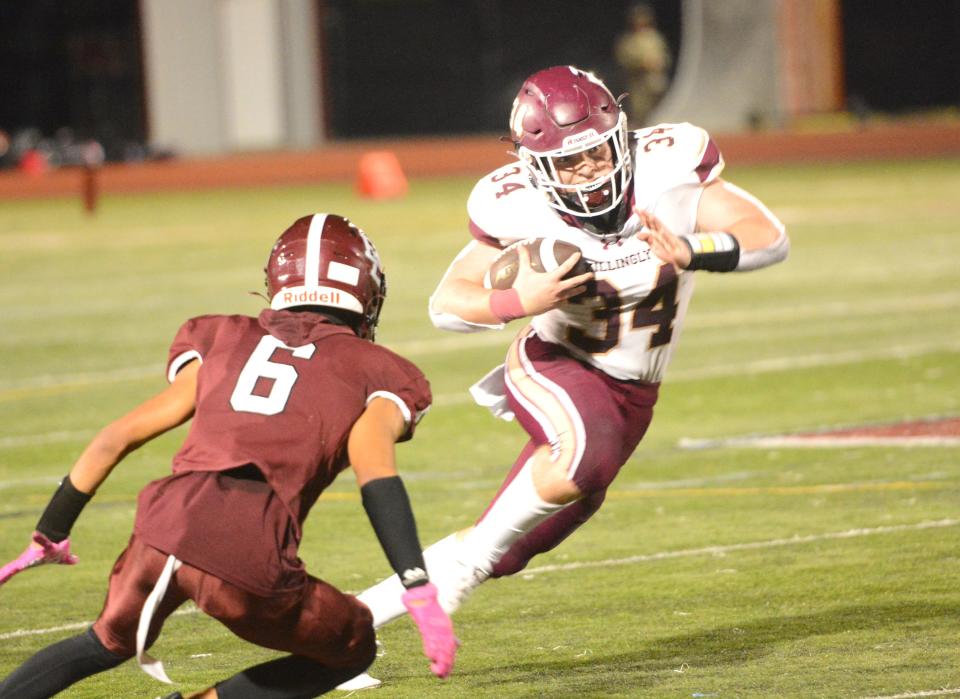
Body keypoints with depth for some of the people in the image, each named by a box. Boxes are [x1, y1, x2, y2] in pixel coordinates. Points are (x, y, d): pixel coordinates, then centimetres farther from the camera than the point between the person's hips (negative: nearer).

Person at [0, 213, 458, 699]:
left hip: (164, 529, 4)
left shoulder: (223, 343, 26)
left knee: (110, 642, 34)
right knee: (352, 649, 23)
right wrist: (421, 594, -11)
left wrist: (49, 537, 34)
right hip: (249, 559, -4)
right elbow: (374, 468, -4)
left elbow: (116, 439, 24)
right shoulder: (373, 376, 16)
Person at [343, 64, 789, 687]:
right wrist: (518, 302, -30)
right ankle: (470, 558, -19)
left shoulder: (667, 167, -20)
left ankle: (375, 605, 21)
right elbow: (446, 304, -10)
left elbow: (770, 237, -20)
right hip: (555, 363, -3)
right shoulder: (517, 209, -20)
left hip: (632, 393, 4)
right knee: (584, 450, -39)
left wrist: (691, 253, -39)